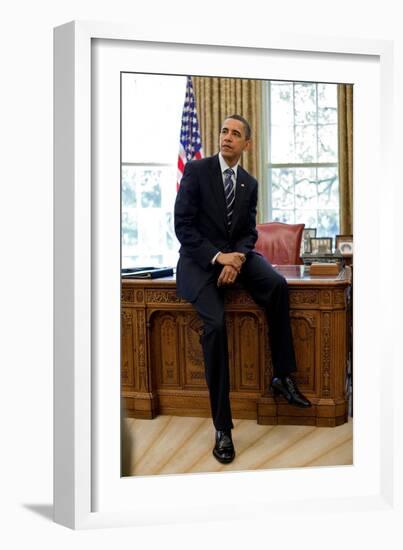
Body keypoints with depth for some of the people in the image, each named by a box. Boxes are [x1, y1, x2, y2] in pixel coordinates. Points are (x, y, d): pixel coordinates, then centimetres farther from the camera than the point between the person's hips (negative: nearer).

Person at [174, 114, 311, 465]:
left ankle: (283, 377, -12)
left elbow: (249, 232, 8)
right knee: (216, 323, -28)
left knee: (277, 284, -26)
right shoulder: (197, 170, -5)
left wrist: (237, 258, -15)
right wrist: (217, 256, -21)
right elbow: (182, 225, -10)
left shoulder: (250, 183, 10)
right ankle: (223, 427, -23)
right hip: (200, 258, -4)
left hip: (235, 255, 4)